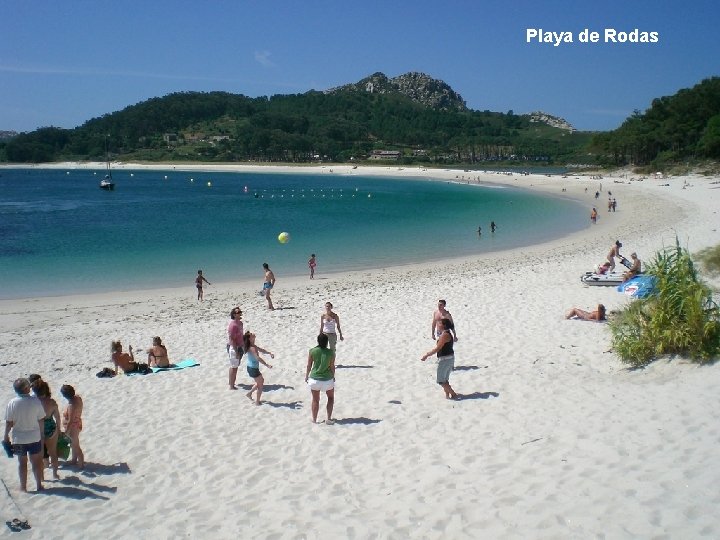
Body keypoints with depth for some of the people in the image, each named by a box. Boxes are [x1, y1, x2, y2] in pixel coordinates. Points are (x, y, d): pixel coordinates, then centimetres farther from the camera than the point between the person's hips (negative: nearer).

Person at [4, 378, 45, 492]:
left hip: (19, 439, 1)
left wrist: (6, 436, 9)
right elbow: (41, 421, -6)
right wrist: (42, 435, 8)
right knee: (37, 462, 14)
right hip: (34, 437, 0)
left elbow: (9, 422, -8)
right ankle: (39, 485, 22)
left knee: (22, 462, 16)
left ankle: (23, 487, 25)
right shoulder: (36, 401, -13)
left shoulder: (12, 403, -13)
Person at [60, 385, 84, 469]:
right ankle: (74, 460, 44)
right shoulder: (77, 397, -8)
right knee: (73, 444, 26)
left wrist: (66, 432, -20)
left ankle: (81, 464, 20)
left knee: (75, 446, 7)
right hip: (77, 423, 9)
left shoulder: (71, 405, -33)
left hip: (73, 427, -9)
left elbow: (70, 421, -29)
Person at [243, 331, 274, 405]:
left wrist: (269, 353, 0)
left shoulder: (253, 346, 3)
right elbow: (258, 358, -36)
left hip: (251, 368, 9)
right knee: (260, 385, 6)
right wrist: (267, 365, -40)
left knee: (261, 381, 25)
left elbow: (261, 349, 14)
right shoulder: (252, 348, -27)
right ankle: (257, 402, 16)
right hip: (253, 369, -9)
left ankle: (249, 393, 32)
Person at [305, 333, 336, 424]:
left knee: (315, 400, 17)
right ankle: (329, 418, 19)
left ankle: (314, 420, 26)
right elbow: (332, 366, -3)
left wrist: (306, 376, 14)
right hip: (328, 379, -1)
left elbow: (309, 366, -1)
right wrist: (333, 376, 14)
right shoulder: (331, 353, -11)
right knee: (331, 397, 23)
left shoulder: (312, 351, -9)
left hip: (314, 379, 1)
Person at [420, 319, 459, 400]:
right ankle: (447, 395, 24)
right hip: (449, 358, 10)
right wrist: (427, 354, 20)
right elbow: (437, 346, 18)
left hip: (445, 359, -10)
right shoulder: (447, 334, 12)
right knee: (445, 379, 19)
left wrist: (426, 355, -16)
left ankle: (453, 395, 2)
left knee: (441, 381, -1)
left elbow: (437, 348, -22)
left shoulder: (445, 335, -21)